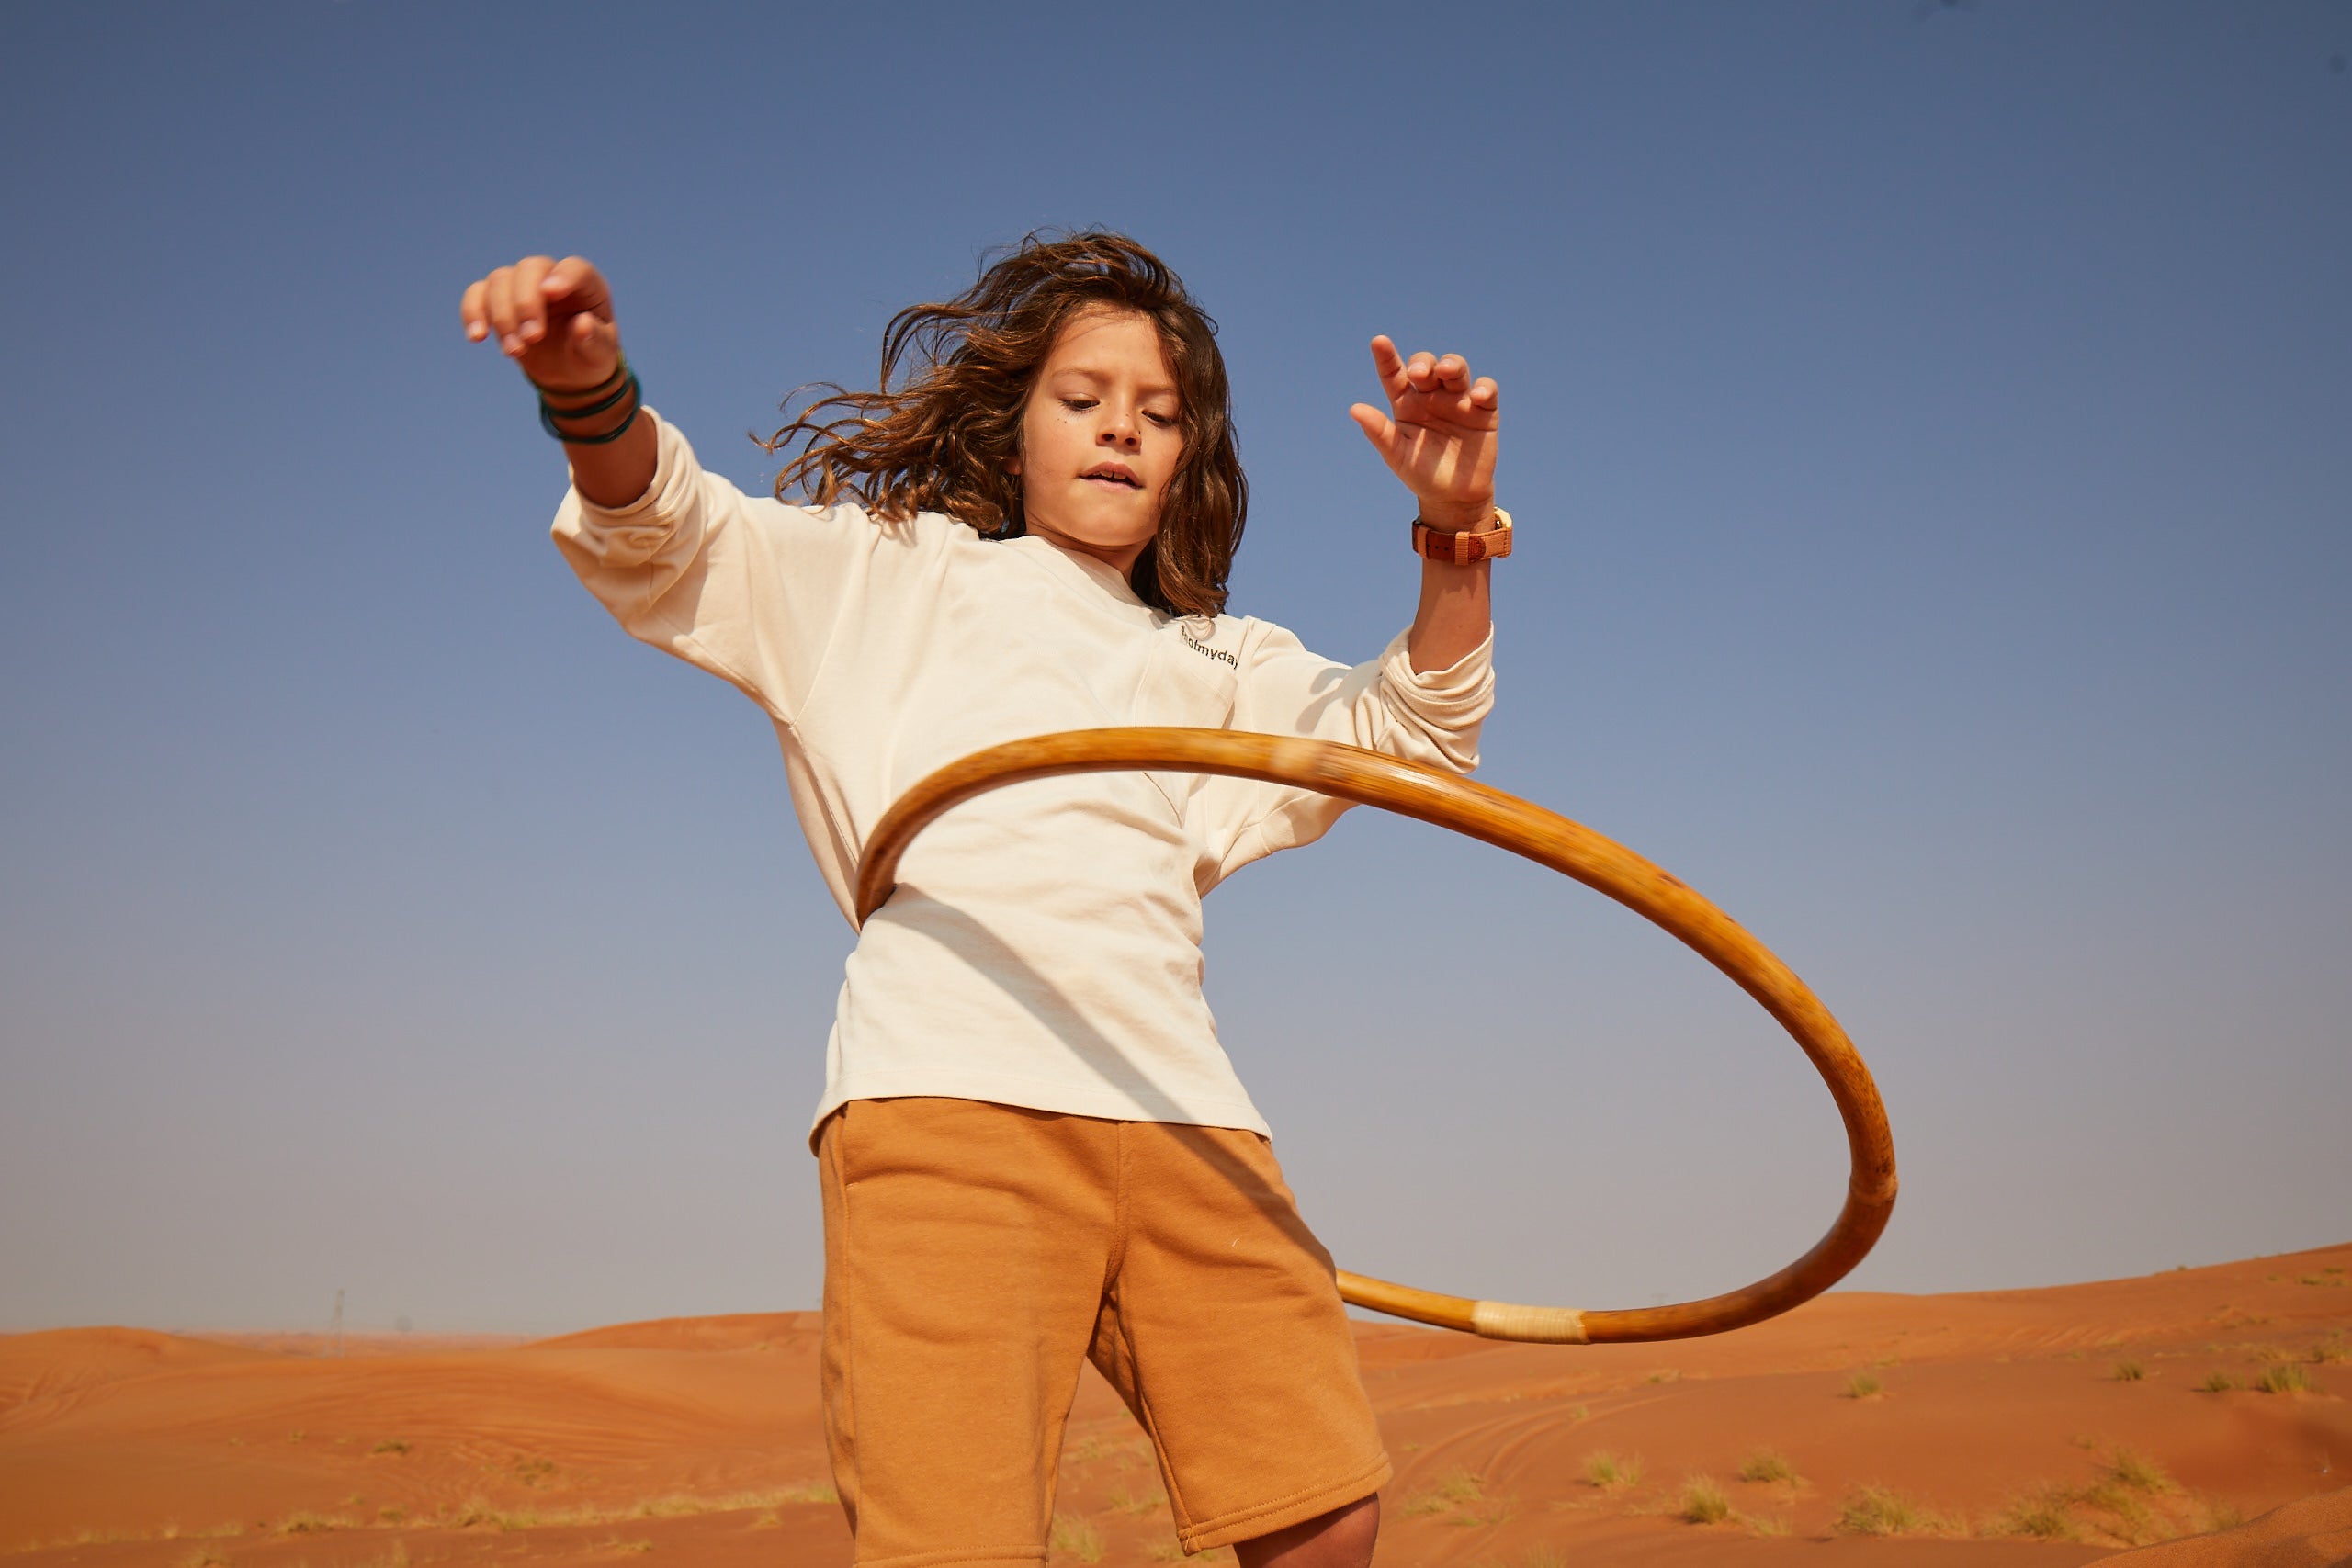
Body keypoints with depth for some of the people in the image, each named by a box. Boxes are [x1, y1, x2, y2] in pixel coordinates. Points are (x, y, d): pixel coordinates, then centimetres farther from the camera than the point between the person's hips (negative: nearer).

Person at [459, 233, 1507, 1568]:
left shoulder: (1218, 662, 30)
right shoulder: (891, 572, 22)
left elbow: (1407, 729, 17)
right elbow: (663, 539, 13)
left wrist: (1459, 535, 0)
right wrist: (592, 392, -9)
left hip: (1179, 1111, 4)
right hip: (945, 1099, -4)